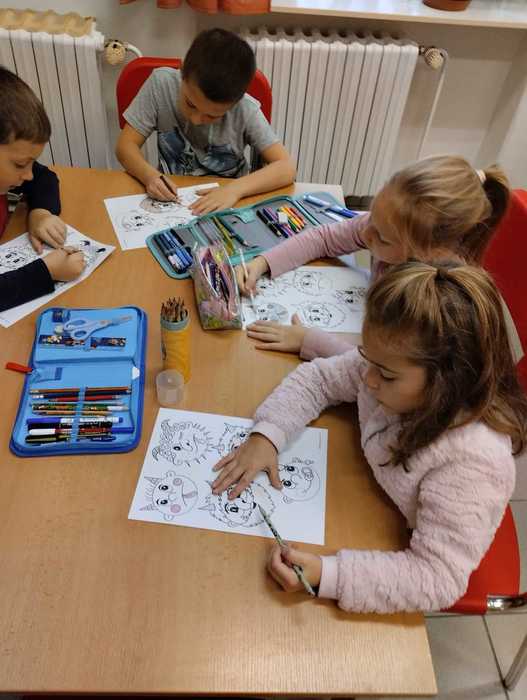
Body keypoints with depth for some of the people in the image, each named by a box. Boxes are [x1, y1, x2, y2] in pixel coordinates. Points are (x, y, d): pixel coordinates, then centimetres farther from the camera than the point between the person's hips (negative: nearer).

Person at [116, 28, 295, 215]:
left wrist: (235, 189, -31)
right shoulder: (162, 83, -13)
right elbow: (126, 145, -9)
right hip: (170, 200, 1)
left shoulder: (246, 111, -17)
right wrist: (150, 176, -28)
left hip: (225, 208, 0)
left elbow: (286, 168, -18)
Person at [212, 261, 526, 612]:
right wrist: (266, 435, -24)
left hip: (395, 552, -4)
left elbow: (438, 578, -35)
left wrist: (326, 575, -44)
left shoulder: (475, 460, -39)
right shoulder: (394, 366, -23)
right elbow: (318, 378, -9)